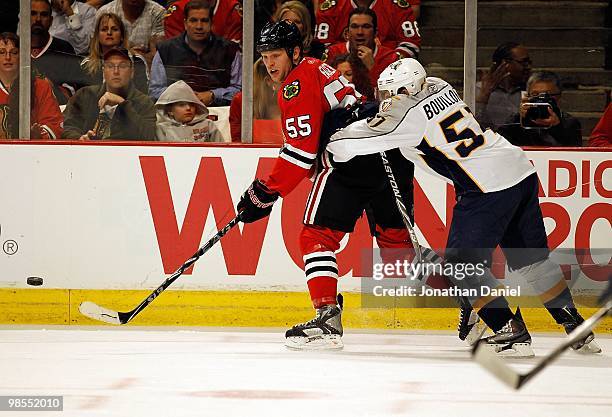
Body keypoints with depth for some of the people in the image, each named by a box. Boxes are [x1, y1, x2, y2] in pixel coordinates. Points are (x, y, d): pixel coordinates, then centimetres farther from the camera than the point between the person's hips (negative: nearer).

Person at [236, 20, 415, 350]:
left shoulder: (297, 84, -6)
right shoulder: (318, 69, 25)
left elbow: (301, 151, -13)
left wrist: (266, 193, -10)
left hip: (354, 159, -10)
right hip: (393, 153, 10)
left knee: (317, 234, -8)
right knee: (394, 235, 20)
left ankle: (328, 317, -20)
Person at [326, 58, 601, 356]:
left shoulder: (408, 114, -11)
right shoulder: (438, 86, 13)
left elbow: (353, 142, -8)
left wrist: (334, 144, 12)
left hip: (489, 187, -9)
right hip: (521, 170, 9)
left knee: (461, 261, 0)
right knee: (530, 257, 17)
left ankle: (511, 330, -6)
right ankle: (576, 326, 21)